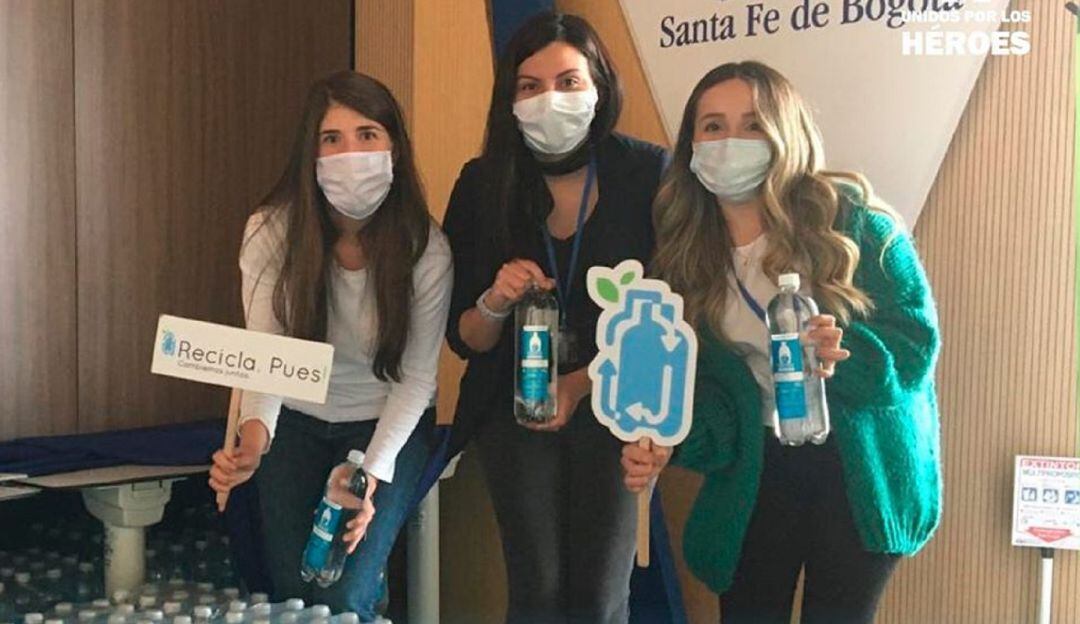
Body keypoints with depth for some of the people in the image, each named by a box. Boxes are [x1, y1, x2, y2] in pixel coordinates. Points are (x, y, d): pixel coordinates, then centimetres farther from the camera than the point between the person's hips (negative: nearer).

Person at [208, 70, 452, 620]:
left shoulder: (426, 249, -20)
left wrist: (372, 475, -26)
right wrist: (254, 437, -44)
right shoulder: (271, 231, -18)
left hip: (387, 423, -2)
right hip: (296, 423, 2)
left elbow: (416, 379, -15)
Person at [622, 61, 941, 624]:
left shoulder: (850, 221, -12)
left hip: (862, 466, -3)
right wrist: (668, 443, -23)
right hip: (756, 471, 3)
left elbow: (917, 337, -12)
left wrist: (842, 358, -32)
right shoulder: (686, 256, -2)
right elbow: (702, 383, -3)